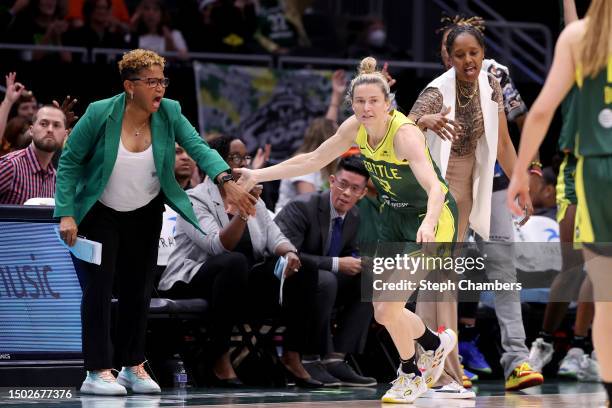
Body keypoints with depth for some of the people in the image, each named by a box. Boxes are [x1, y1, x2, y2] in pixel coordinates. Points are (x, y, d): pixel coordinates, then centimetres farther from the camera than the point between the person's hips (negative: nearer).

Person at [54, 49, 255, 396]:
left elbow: (199, 148, -21)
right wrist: (66, 214, -20)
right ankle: (98, 371, -8)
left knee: (139, 288, 8)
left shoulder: (170, 113, -11)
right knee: (100, 286, -9)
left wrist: (227, 181, -39)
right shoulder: (100, 114, -20)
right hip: (101, 216, -4)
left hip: (145, 216, 4)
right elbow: (69, 161, -13)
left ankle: (134, 365, 19)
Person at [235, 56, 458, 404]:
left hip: (433, 218, -7)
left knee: (388, 308, -13)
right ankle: (437, 344, 37)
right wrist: (259, 175, 2)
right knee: (383, 313, 8)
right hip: (395, 216, 7)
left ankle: (411, 375, 15)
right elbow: (313, 160, 5)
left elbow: (434, 187, -43)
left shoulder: (404, 134, -30)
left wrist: (429, 223, -63)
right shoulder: (355, 128, -9)